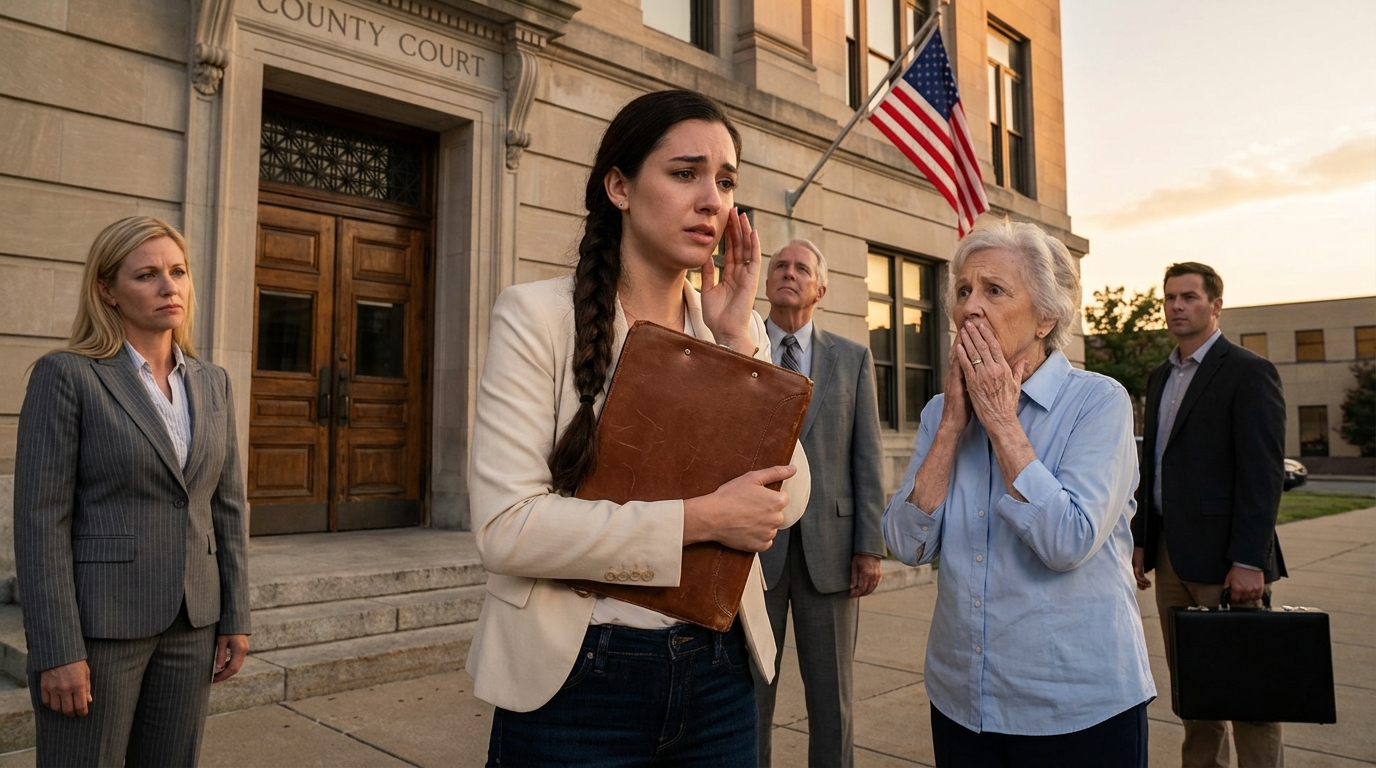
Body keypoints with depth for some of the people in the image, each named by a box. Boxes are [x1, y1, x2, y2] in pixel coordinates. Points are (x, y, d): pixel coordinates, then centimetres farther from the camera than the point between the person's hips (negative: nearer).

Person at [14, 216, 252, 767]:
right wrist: (57, 651, -15)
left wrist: (235, 617, 6)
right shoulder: (66, 375, -8)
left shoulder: (212, 382, 7)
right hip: (97, 621, -5)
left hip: (191, 621, 5)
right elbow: (41, 518, -12)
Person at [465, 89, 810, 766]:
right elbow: (505, 527, -19)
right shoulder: (538, 316, -11)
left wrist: (738, 338, -10)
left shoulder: (737, 329, 3)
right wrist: (700, 518, -20)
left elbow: (786, 503, -4)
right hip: (577, 684, -4)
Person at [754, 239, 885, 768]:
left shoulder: (853, 359, 8)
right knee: (749, 693, 9)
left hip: (829, 545, 1)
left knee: (832, 697, 12)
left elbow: (867, 457, 4)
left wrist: (870, 546, -3)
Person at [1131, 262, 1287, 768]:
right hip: (1171, 555, 7)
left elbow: (1263, 473, -14)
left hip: (1222, 556, -7)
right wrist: (1140, 541, 13)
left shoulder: (1248, 373, -7)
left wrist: (1250, 561, -19)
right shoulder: (1161, 377, 15)